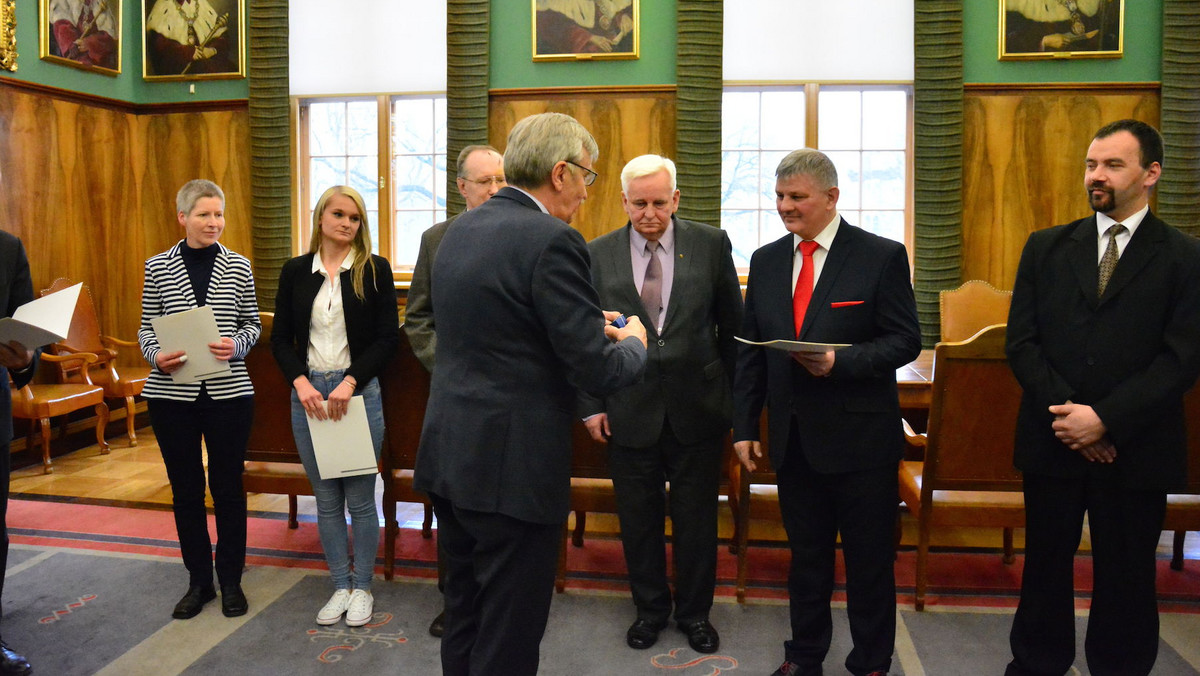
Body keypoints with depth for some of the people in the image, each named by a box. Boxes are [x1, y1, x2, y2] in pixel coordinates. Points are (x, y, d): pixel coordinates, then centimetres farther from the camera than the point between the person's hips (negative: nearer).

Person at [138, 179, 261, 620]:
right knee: (185, 488, 10)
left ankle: (231, 581, 22)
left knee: (228, 486, 6)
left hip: (229, 392, -1)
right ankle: (198, 581, 26)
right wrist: (156, 356, -13)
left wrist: (236, 346, -13)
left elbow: (252, 324, 7)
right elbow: (146, 327, 7)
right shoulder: (158, 267, 3)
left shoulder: (238, 267, 2)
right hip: (172, 395, 1)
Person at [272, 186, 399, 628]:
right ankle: (341, 586, 24)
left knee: (360, 497, 4)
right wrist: (301, 383, -10)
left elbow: (388, 338, -4)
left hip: (359, 392, -2)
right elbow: (280, 339, 7)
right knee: (326, 499, 10)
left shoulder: (374, 270, -1)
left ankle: (362, 588, 20)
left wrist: (350, 382, -15)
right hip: (308, 393, 3)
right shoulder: (296, 271, 7)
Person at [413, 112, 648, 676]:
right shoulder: (552, 241, -18)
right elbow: (596, 373, -19)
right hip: (511, 465, -8)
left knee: (464, 617, 23)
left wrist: (589, 326, 17)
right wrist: (632, 343, 3)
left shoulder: (462, 228, 8)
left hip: (448, 454, 9)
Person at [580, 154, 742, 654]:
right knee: (638, 519, 13)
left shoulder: (711, 245, -2)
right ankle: (650, 608, 35)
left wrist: (732, 396, 7)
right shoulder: (598, 255, -1)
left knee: (696, 519, 12)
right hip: (630, 410, 1)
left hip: (697, 407, 0)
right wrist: (591, 405, 0)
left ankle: (695, 612, 33)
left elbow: (732, 326, 4)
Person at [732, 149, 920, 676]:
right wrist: (744, 426, 5)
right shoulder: (766, 261, 7)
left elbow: (905, 340, -8)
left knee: (869, 560, 9)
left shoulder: (882, 257, -7)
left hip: (860, 436, -4)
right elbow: (750, 352, 9)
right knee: (805, 554, 17)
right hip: (794, 436, 4)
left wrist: (841, 361, -24)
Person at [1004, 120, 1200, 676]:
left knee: (1126, 579, 11)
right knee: (1044, 567, 13)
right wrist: (1067, 413, -11)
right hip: (1052, 442, 2)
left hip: (1136, 450, -2)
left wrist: (1105, 419, -17)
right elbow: (1021, 342, 0)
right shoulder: (1046, 247, 6)